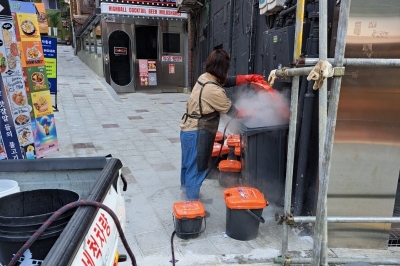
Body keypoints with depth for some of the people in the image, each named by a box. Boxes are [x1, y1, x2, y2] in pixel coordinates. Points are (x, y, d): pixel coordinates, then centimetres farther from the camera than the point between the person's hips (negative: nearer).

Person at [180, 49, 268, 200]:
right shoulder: (214, 91, -24)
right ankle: (192, 202, 14)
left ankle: (186, 188, 45)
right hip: (196, 133, -10)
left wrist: (250, 78, 1)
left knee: (189, 164, 25)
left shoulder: (205, 77, 3)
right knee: (196, 169, 2)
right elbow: (232, 112, -14)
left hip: (190, 129, 10)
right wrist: (251, 113, 0)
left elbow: (231, 81, 11)